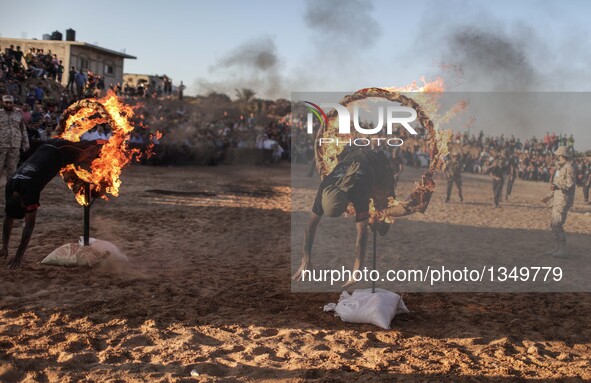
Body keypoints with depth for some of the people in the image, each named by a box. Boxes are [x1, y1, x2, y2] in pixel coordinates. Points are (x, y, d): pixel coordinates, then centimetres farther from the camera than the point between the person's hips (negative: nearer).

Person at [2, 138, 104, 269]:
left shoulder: (30, 189, -39)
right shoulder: (10, 186, -21)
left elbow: (29, 225, -36)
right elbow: (8, 218, -10)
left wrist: (19, 256, -34)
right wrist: (5, 247, -12)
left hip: (62, 150, -5)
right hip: (48, 147, 5)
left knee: (87, 156, 22)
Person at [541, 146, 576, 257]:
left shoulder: (569, 167, -13)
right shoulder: (560, 168, 18)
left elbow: (571, 184, -22)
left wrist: (557, 186, -37)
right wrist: (550, 196, 25)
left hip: (564, 201, -10)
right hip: (558, 200, 10)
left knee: (557, 225, -13)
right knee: (554, 224, 12)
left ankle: (563, 250, -8)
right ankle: (557, 248, 19)